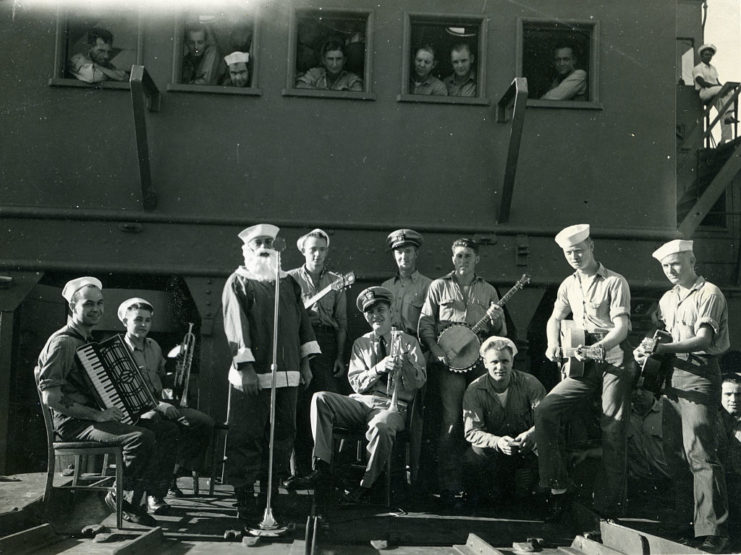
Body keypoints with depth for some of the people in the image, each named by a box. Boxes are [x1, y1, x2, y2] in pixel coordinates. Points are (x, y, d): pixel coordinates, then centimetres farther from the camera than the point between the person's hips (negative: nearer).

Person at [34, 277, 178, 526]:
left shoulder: (87, 341, 18)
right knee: (142, 437, -30)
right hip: (74, 423, -10)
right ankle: (121, 497, -11)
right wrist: (96, 415, -24)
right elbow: (50, 397, -22)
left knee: (167, 429, -2)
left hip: (95, 415, 10)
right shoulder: (62, 343, -13)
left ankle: (154, 496, -1)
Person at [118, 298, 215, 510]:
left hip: (161, 403, 7)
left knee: (205, 423, -13)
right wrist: (158, 406, -25)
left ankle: (171, 477, -4)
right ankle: (154, 492, -27)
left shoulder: (153, 346, 17)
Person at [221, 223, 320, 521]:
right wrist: (246, 366, -17)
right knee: (248, 436, -2)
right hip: (253, 374, -5)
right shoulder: (238, 282, 1)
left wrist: (305, 362, 9)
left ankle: (271, 490, 20)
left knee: (283, 434, 8)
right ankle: (244, 496, 8)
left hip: (286, 373, 5)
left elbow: (302, 320, 16)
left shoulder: (288, 282, 16)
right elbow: (236, 324, -8)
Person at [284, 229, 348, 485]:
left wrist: (340, 356, 3)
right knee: (299, 410, -3)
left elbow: (342, 323, 11)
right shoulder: (290, 279, 11)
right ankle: (300, 471, 3)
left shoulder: (336, 281, 15)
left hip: (327, 347, 1)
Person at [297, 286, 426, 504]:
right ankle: (322, 467, -25)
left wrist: (404, 362, -17)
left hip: (393, 405, -3)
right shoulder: (361, 344, 17)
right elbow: (356, 384, 6)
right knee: (320, 398, -22)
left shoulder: (407, 342, 10)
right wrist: (378, 368, -12)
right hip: (362, 402, 4)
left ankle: (365, 487, -23)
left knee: (381, 427, -40)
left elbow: (420, 381, 1)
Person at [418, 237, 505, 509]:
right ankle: (448, 487, -8)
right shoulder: (439, 286, 12)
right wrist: (436, 350, -8)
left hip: (481, 361, 2)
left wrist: (496, 320, -6)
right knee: (451, 420, -10)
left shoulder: (488, 291, 17)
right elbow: (425, 322, 7)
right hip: (449, 361, -2)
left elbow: (501, 333, 16)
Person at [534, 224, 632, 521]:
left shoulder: (615, 282, -5)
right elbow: (555, 318, 17)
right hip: (582, 365, 5)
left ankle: (609, 508, 3)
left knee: (613, 434, -7)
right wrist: (553, 345, -4)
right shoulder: (569, 284, 13)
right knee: (545, 411, -11)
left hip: (614, 364, -5)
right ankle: (558, 488, -3)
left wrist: (598, 347, -32)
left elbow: (621, 327, -14)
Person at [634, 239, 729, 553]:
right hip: (672, 377, 7)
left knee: (699, 452, -13)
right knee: (674, 453, 6)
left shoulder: (709, 294, -3)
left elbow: (703, 339, -15)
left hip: (699, 375, -7)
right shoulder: (667, 299, 19)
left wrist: (663, 348, -26)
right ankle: (681, 523, 14)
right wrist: (646, 351, -4)